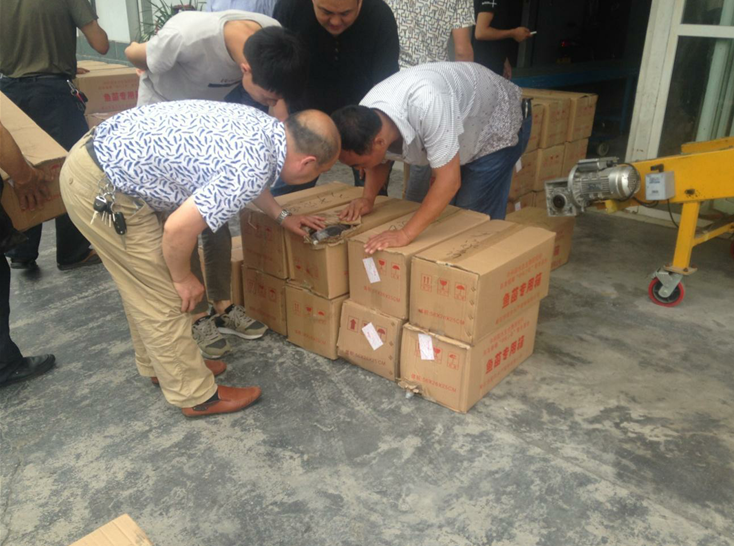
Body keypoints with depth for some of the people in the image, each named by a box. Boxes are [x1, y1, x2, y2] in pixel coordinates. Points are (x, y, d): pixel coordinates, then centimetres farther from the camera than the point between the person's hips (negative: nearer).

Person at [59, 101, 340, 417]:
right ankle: (195, 395, 17)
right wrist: (183, 278, -6)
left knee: (144, 287, 22)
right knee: (164, 297, 2)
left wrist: (281, 216, 33)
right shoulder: (253, 169, -23)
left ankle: (158, 364, 40)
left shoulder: (262, 125, 4)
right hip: (101, 188, -10)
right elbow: (179, 228, -24)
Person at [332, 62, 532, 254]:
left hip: (498, 125, -6)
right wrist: (368, 198, -17)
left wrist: (405, 234, -43)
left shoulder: (425, 104, -45)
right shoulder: (366, 118, -21)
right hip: (463, 134, 7)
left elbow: (449, 180, -43)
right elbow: (378, 162, 0)